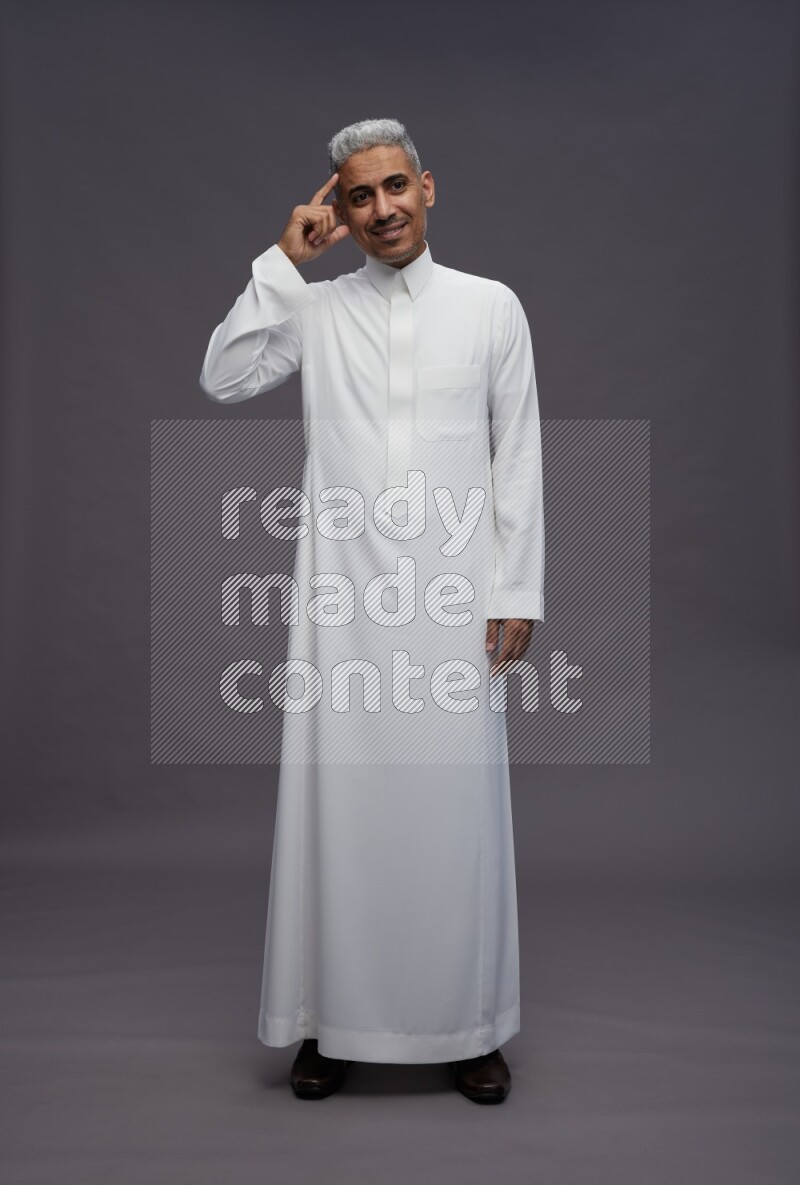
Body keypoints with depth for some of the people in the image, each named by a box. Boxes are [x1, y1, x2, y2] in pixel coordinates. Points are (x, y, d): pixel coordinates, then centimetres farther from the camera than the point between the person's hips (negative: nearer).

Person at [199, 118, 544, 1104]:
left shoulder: (491, 307, 7)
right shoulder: (313, 309, 9)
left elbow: (518, 456, 5)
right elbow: (222, 382, -4)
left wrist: (518, 590, 0)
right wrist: (284, 261, -3)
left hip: (456, 598, 0)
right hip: (342, 596, 1)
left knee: (457, 804, 4)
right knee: (336, 800, 4)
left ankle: (468, 1023, 20)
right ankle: (335, 1019, 20)